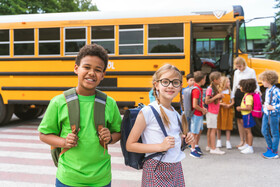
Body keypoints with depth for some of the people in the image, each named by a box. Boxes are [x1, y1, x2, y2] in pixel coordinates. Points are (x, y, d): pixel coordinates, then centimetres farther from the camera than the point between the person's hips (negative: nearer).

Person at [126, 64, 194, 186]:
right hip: (156, 171, -6)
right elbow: (130, 145, -13)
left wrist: (184, 139, 0)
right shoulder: (147, 112, -13)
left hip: (176, 168, 6)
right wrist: (160, 146, -20)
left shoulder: (176, 114, 8)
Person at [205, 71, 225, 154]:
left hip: (214, 112, 9)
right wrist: (216, 96, -21)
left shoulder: (215, 88, 13)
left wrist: (220, 96, 3)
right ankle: (213, 148, -5)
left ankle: (209, 146, 21)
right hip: (211, 112, -9)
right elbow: (207, 101, -21)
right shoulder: (210, 89, -16)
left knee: (210, 129, 14)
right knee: (213, 129, -8)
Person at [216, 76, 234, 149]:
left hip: (228, 110, 2)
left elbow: (232, 101, 5)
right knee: (219, 125, 5)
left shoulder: (230, 91, 6)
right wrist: (222, 104, -21)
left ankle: (228, 142, 8)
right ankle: (219, 140, 19)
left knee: (228, 126, 1)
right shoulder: (219, 91, -3)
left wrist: (229, 105, -14)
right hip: (220, 110, -2)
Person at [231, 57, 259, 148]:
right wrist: (232, 97, 13)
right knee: (239, 120, 7)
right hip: (238, 95, 5)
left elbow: (255, 84, 0)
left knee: (243, 120, -7)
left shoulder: (251, 71, -3)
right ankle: (242, 140, 18)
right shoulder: (236, 72, 12)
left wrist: (257, 91, -16)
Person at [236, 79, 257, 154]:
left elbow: (249, 108, -28)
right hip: (245, 115, 10)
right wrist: (241, 107, 12)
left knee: (248, 131, -4)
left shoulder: (248, 96, -22)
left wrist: (240, 108, -19)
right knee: (246, 130, 20)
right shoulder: (246, 95, 10)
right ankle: (246, 145, 34)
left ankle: (250, 148, 3)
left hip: (248, 115, -10)